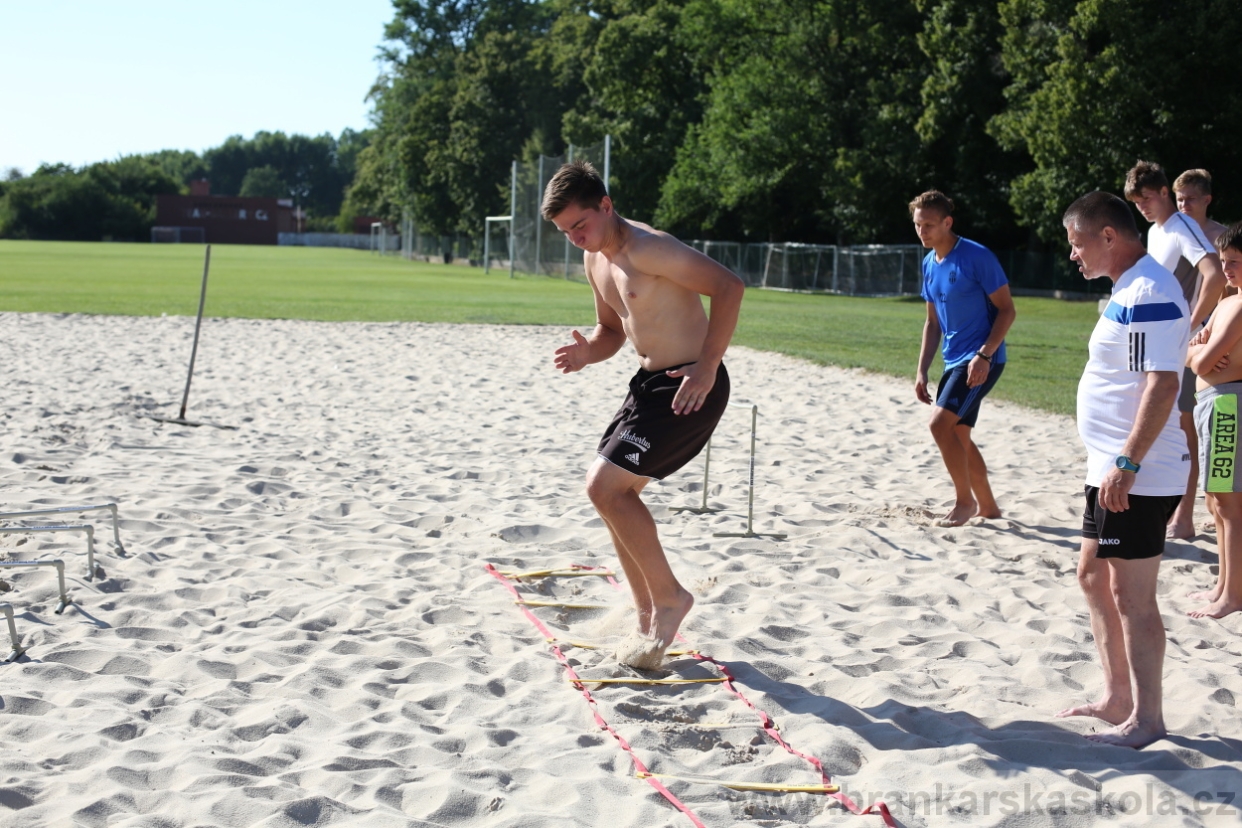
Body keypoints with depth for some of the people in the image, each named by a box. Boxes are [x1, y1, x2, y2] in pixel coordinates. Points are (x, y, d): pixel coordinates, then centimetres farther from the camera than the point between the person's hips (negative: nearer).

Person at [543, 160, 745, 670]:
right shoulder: (595, 260, 10)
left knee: (604, 486, -15)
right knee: (616, 493, 12)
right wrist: (587, 352, -2)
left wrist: (706, 368, -24)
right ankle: (650, 622, 22)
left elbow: (728, 286, -25)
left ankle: (668, 596, 0)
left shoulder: (646, 248, -20)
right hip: (649, 383, 10)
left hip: (689, 387, -10)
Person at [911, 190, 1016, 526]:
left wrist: (984, 355, -22)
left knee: (940, 423, -18)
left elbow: (1007, 310, -13)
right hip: (953, 361, 8)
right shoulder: (929, 264, 10)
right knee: (958, 437, 11)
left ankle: (964, 500, -3)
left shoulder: (977, 257, -14)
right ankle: (987, 506, 24)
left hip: (980, 361, -8)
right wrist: (922, 370, 10)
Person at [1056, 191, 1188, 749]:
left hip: (1138, 476, -11)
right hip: (1113, 469, 11)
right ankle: (1117, 698, 28)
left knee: (1131, 595, -4)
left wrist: (1127, 463, -26)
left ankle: (1146, 718, 6)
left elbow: (1163, 385, -25)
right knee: (1093, 577, 18)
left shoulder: (1149, 294, -18)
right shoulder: (1129, 290, 15)